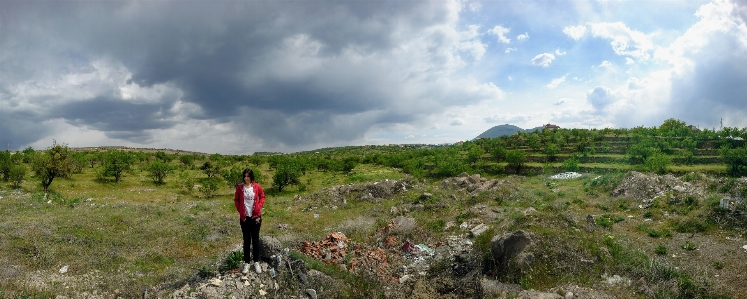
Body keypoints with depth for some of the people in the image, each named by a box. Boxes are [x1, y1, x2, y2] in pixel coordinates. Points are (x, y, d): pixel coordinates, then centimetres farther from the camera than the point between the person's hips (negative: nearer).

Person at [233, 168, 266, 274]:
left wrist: (259, 207, -7)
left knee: (255, 239, 7)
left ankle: (256, 262, 17)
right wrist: (240, 210, -4)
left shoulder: (257, 187, -6)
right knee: (246, 240, 7)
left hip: (255, 217, 0)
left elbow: (262, 197, 7)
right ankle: (247, 263, 16)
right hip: (244, 217, 0)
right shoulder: (240, 187, -4)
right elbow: (236, 200, 7)